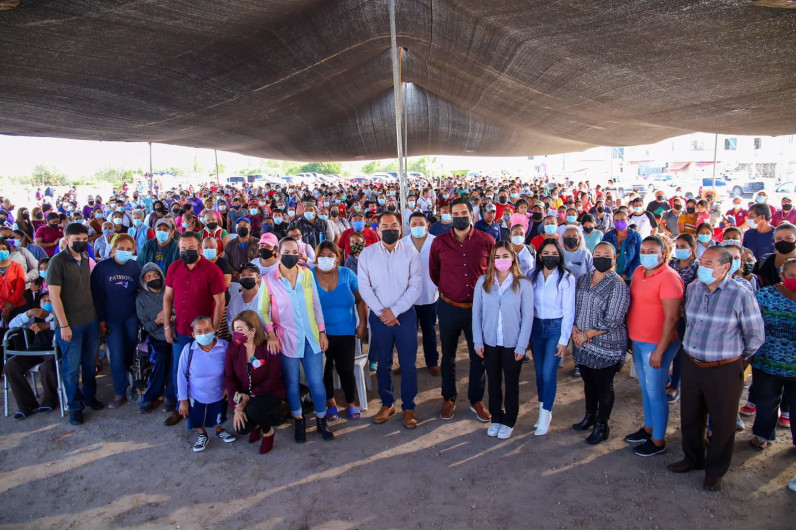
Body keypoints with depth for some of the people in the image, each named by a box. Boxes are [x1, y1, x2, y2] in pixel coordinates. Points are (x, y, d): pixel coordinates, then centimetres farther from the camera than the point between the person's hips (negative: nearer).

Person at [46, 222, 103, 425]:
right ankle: (74, 406, 18)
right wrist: (63, 325, -16)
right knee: (71, 366, 4)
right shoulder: (58, 262, -12)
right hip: (70, 324, -6)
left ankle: (89, 396, 31)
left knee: (90, 362, 14)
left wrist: (98, 316, 11)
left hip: (90, 321, 6)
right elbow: (54, 295, -14)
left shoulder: (86, 260, 9)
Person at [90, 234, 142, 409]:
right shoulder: (102, 267, -6)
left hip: (131, 317, 2)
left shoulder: (136, 267, 0)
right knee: (117, 357, -3)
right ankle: (120, 392, 11)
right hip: (111, 319, -1)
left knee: (129, 353, 9)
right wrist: (101, 319, -5)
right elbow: (96, 294, -4)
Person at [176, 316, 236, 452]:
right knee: (198, 420, 18)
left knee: (217, 418, 19)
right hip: (196, 397, 0)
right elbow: (181, 375, -12)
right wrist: (183, 400, -8)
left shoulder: (224, 346, -21)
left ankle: (219, 430, 51)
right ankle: (202, 435, 49)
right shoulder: (189, 349, -21)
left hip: (219, 395, 0)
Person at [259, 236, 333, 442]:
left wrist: (322, 332, 6)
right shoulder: (269, 280, -5)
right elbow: (263, 311, 0)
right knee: (292, 383, 9)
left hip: (311, 338, 1)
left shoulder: (307, 274, 0)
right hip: (286, 340, -1)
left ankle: (321, 421, 23)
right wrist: (271, 335, -10)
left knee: (316, 382, 3)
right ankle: (299, 421, 29)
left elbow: (316, 304, 7)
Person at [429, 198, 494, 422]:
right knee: (448, 355, 13)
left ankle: (476, 400, 28)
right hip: (449, 308, 0)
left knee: (479, 356, 10)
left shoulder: (486, 241, -5)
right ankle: (448, 399, 31)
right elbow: (433, 271, 12)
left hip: (478, 308, 0)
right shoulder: (439, 242, -3)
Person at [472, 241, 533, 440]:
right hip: (490, 342, 2)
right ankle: (496, 418, 32)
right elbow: (477, 313, -1)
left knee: (511, 383, 13)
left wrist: (522, 346, -9)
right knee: (493, 382, 15)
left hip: (513, 344, -2)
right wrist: (478, 341, -3)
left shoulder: (523, 284, -9)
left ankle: (509, 421, 30)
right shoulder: (483, 282, -4)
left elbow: (527, 317, -6)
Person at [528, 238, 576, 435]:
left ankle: (545, 415, 9)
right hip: (536, 326, 4)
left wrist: (564, 340, -10)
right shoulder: (533, 275, 2)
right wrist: (526, 331, 1)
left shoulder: (566, 278, -9)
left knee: (548, 373, -6)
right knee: (539, 372, 11)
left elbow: (568, 311, -8)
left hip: (556, 328, -4)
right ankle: (543, 411, 26)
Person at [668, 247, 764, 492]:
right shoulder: (692, 289, 0)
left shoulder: (741, 295, -15)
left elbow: (756, 336, -5)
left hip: (724, 370, -5)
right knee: (690, 417, 18)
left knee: (722, 424, 11)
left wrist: (736, 357, 5)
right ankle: (693, 458, 40)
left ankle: (715, 471, 30)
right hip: (692, 365, 5)